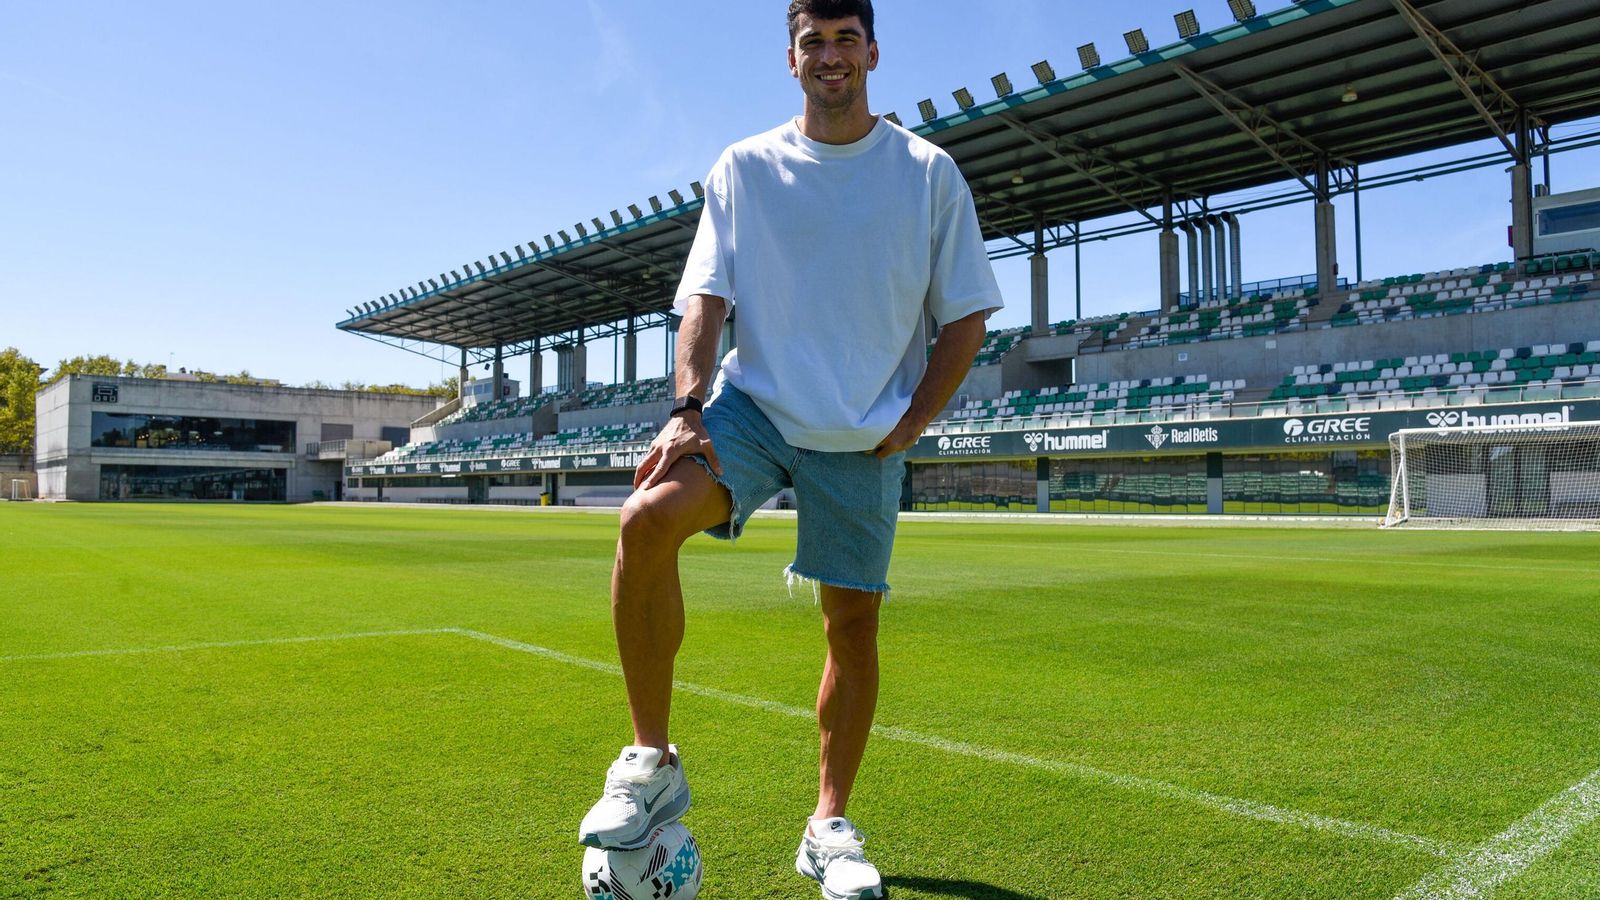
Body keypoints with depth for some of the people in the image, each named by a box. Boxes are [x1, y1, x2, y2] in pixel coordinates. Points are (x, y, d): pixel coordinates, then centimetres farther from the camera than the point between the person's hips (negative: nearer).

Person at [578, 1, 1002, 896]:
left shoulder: (928, 172, 3)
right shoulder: (743, 168, 6)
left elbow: (965, 317, 5)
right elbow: (707, 298, 0)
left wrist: (908, 425, -5)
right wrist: (689, 407, -15)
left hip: (866, 436, 1)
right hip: (755, 403, 0)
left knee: (854, 622, 3)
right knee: (649, 517, -27)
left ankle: (830, 828, 23)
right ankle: (652, 760, -10)